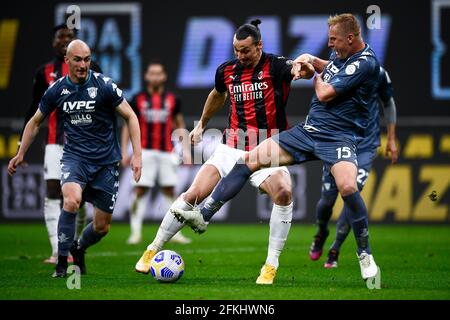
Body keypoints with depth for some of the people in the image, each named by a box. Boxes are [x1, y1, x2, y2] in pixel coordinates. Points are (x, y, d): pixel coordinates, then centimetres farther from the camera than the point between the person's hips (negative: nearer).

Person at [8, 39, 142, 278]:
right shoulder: (57, 90, -1)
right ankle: (61, 261, -19)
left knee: (102, 226, 5)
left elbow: (130, 117, -4)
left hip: (106, 162, 0)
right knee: (72, 200, -32)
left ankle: (78, 250, 39)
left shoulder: (103, 85, -9)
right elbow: (35, 122, 16)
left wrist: (137, 155, -13)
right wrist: (20, 154, 16)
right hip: (74, 157, 0)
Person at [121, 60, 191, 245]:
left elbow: (180, 125, 15)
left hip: (166, 152, 2)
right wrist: (124, 151, 0)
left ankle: (175, 232, 8)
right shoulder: (138, 100, 2)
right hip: (145, 151, -2)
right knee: (140, 191, -5)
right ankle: (136, 232, -1)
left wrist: (186, 151, 9)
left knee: (169, 191, 4)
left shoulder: (172, 100, 7)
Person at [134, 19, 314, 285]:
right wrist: (201, 124, 38)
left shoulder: (275, 66, -11)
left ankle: (271, 266, -19)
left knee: (283, 192, -31)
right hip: (232, 149, 4)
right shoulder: (227, 71, 4)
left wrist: (303, 68, -55)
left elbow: (304, 70, -31)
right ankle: (153, 250, 10)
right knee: (193, 195, -8)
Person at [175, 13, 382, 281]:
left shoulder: (366, 63, -16)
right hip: (308, 129, 8)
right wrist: (312, 60, 20)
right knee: (250, 159, -1)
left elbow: (324, 94, -17)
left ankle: (365, 254, -13)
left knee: (347, 186, -34)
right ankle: (204, 216, 5)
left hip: (339, 136, -8)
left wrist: (316, 78, 4)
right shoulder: (340, 53, 11)